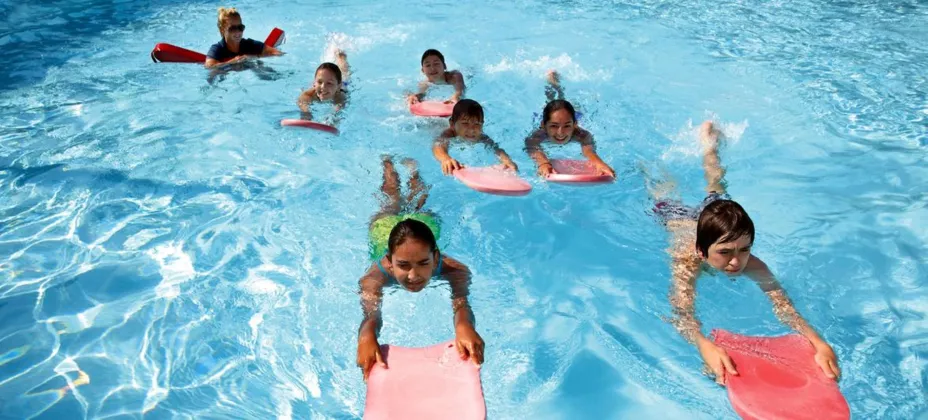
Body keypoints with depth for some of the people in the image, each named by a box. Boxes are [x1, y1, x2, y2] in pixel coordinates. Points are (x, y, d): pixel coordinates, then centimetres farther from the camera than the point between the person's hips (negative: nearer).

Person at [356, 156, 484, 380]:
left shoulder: (454, 269, -48)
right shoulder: (375, 277, -48)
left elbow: (461, 303, -62)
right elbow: (371, 315, -61)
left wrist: (464, 326, -86)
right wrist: (366, 336, -85)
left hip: (424, 221, 1)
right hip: (384, 227, -1)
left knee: (417, 205, 35)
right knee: (392, 205, 34)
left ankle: (411, 169, 62)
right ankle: (389, 167, 61)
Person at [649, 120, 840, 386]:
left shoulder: (751, 265, -45)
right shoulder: (687, 263, -51)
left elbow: (783, 304, -54)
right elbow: (682, 313, -63)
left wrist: (820, 344, -72)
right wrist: (705, 347, -83)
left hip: (717, 213, 3)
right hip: (677, 219, -3)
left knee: (716, 188, 35)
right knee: (663, 196, 31)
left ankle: (708, 140, 58)